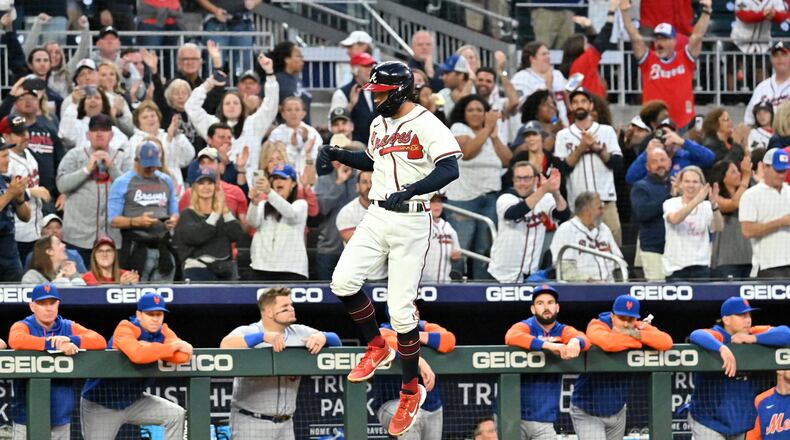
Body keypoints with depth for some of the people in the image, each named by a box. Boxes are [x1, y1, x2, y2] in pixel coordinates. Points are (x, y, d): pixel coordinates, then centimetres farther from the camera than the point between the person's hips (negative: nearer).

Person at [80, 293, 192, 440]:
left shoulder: (164, 333, -2)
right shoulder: (125, 329, -20)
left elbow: (182, 356, -20)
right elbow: (137, 355, -41)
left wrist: (149, 348, -28)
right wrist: (173, 346, -31)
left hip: (134, 400, 5)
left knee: (176, 415, -11)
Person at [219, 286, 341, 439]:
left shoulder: (299, 333, 9)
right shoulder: (248, 332, -7)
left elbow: (336, 341, 10)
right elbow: (225, 345, -27)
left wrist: (322, 337, -15)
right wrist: (264, 336, -34)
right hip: (250, 421, -5)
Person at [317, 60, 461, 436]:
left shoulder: (426, 124, -14)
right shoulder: (379, 125, 13)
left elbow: (449, 169, -27)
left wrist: (409, 191, -38)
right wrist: (337, 155, 18)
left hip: (410, 222, -7)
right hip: (376, 218, 7)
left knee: (400, 309, -7)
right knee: (343, 281, -9)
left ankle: (411, 391, 8)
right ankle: (377, 347, 15)